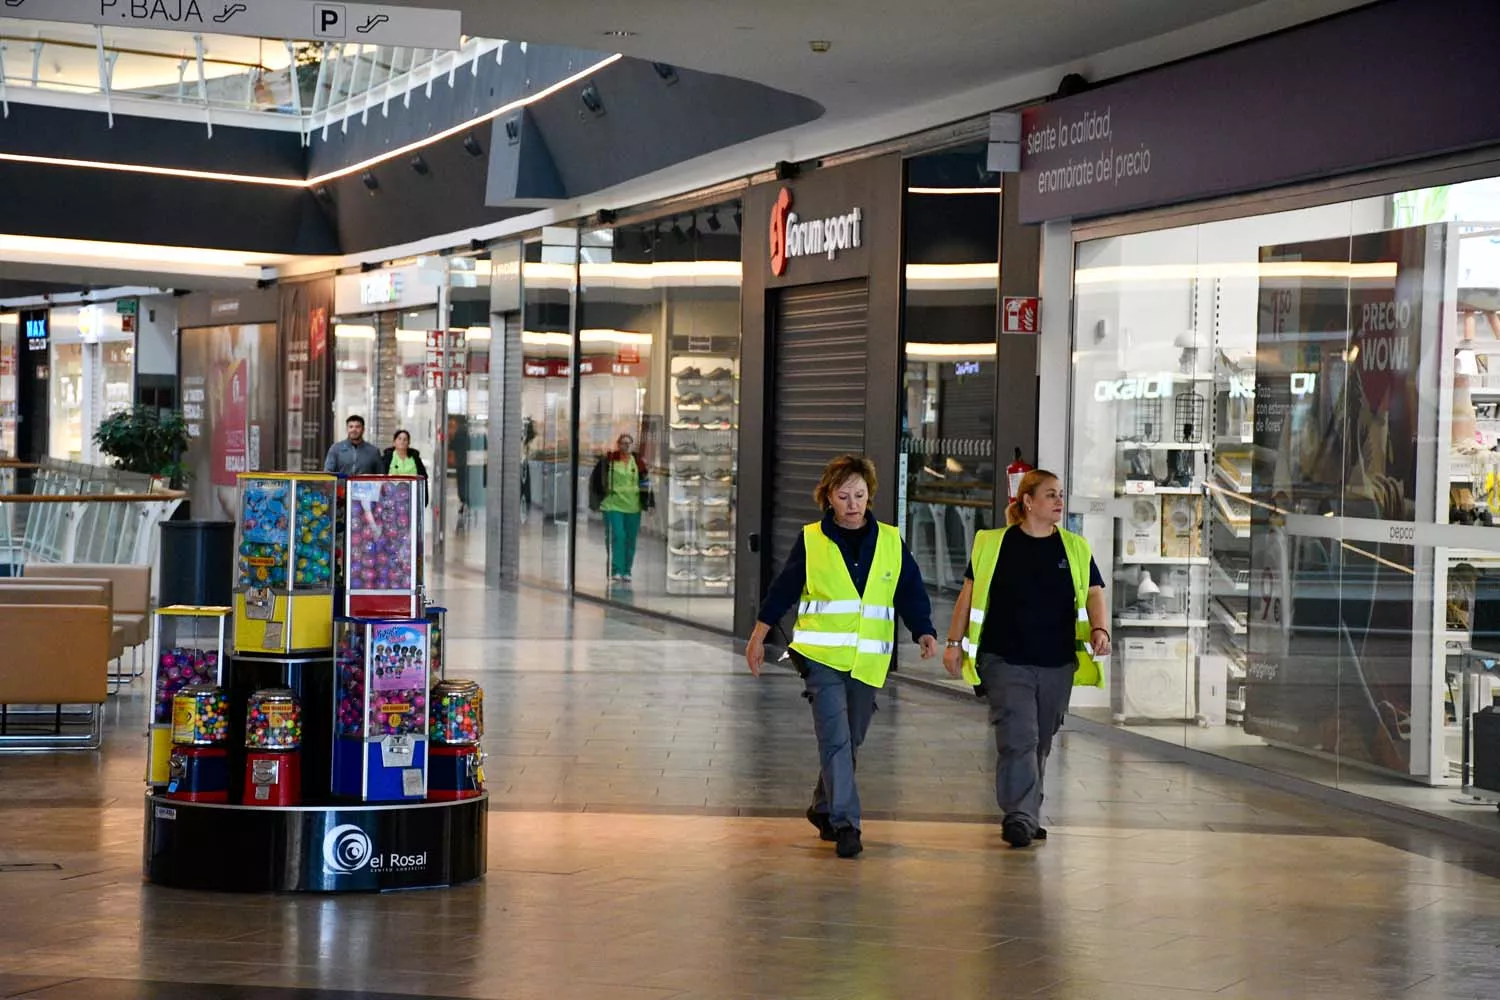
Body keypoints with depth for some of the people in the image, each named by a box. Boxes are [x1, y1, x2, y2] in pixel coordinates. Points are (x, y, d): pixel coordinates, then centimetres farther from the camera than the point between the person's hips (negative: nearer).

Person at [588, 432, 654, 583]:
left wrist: (648, 503, 5)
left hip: (633, 507, 3)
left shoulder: (638, 462, 6)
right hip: (613, 505, -3)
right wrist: (596, 502, -1)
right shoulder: (609, 460, -2)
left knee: (630, 540, 7)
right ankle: (616, 571, -13)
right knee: (616, 537, -13)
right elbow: (596, 481, 2)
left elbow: (645, 484, 11)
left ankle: (626, 571, 16)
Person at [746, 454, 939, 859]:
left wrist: (925, 632, -9)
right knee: (835, 739, -15)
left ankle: (823, 809, 32)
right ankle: (845, 823, -16)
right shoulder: (811, 541, 0)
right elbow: (783, 590, 7)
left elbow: (912, 593, 7)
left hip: (867, 662, 3)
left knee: (850, 740, 13)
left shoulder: (890, 542, 6)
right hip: (822, 656, -3)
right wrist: (758, 637, 10)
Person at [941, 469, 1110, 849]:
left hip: (1057, 664, 3)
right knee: (1018, 738, -16)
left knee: (1040, 742, 11)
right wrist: (955, 642, 4)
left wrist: (1099, 629, -13)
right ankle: (1020, 817, -19)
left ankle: (1027, 817, 22)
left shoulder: (1076, 549, 10)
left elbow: (1094, 593, 6)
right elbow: (970, 593, 7)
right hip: (1005, 660, -3)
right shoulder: (993, 544, 3)